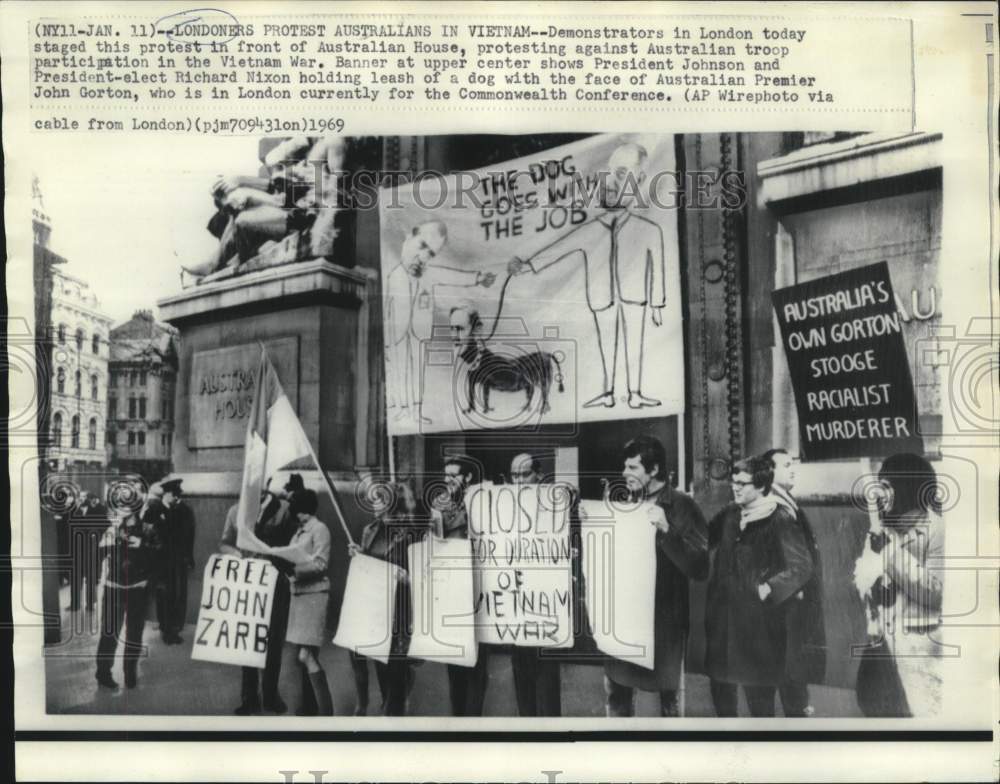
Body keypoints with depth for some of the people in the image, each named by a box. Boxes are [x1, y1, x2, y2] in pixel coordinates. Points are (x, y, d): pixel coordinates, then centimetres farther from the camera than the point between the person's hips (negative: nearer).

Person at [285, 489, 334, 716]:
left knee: (306, 655, -11)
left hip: (314, 593, -8)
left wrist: (293, 568, -23)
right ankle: (308, 707, 18)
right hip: (298, 592, 8)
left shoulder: (319, 529, -7)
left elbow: (319, 565, -14)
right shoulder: (299, 531, 16)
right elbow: (297, 560, 15)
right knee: (305, 656, 10)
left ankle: (325, 710, -7)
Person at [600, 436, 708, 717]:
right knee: (616, 688, 10)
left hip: (664, 616, -5)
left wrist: (666, 530, -27)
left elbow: (699, 568, -17)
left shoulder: (682, 507, -10)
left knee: (667, 693, 5)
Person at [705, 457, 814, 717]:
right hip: (722, 615, 6)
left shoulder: (780, 520, -12)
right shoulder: (729, 514, 6)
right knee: (720, 684, 15)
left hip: (758, 622, -6)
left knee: (759, 697, 4)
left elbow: (802, 567, -15)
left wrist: (770, 589, -22)